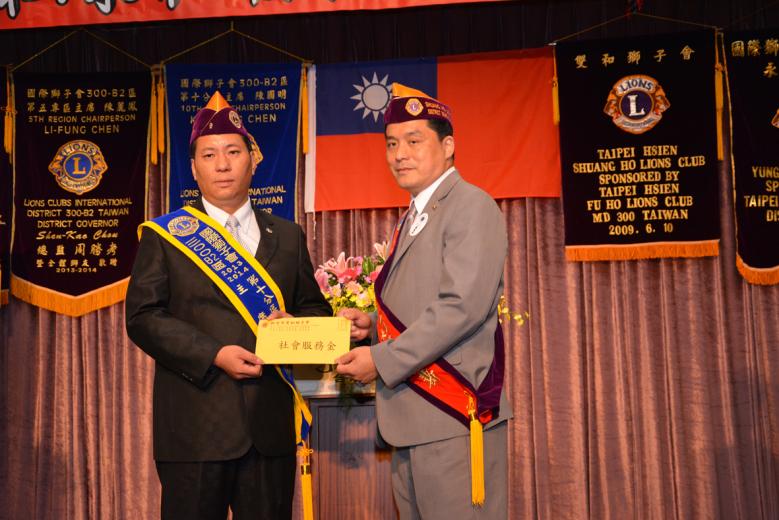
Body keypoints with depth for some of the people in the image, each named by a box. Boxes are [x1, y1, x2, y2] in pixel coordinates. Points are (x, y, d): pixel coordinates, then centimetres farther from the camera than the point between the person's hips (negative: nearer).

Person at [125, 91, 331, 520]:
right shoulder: (164, 235, 5)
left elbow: (315, 309, 16)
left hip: (271, 424, 3)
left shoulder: (287, 237, 13)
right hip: (195, 426, -2)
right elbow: (143, 318, -3)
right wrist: (213, 355, -15)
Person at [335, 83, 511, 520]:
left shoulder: (471, 206, -9)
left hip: (454, 417, -9)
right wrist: (373, 325, 5)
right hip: (412, 418, 9)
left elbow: (462, 307, -19)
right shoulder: (413, 219, 19)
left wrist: (382, 361, -15)